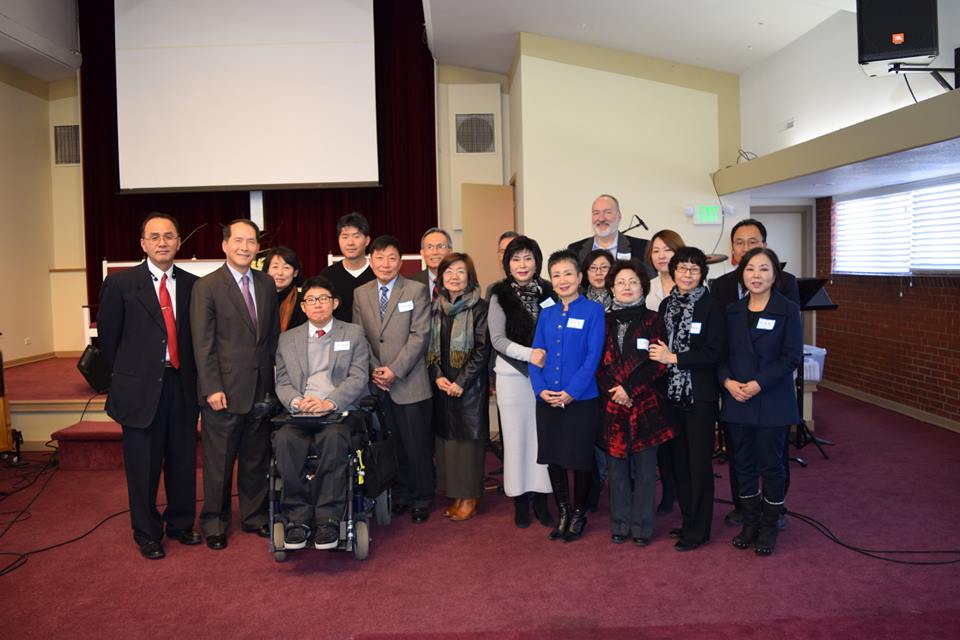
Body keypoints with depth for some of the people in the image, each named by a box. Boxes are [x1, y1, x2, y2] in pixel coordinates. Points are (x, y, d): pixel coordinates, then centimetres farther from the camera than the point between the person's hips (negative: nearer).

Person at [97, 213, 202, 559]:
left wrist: (188, 374, 5)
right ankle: (147, 534, 25)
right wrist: (126, 375, 7)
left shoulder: (192, 285, 5)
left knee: (183, 461, 12)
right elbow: (108, 335, 2)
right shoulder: (120, 283, -3)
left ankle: (181, 524, 31)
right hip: (140, 388, -2)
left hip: (182, 386, 3)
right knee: (143, 466, 7)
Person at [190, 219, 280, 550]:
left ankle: (254, 517, 29)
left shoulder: (267, 284, 9)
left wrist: (274, 381, 7)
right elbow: (203, 343, -10)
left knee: (256, 459, 14)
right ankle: (214, 524, 23)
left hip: (261, 389, 5)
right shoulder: (206, 286, -6)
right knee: (218, 463, 7)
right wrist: (212, 388, -14)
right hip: (224, 390, -5)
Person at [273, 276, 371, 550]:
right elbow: (282, 383, 14)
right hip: (300, 415, 2)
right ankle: (297, 518, -21)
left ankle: (327, 520, -27)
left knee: (334, 438, -36)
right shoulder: (287, 339, 21)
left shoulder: (354, 334, 14)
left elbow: (358, 378, 2)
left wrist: (330, 402, -14)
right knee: (285, 439, -31)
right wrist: (296, 401, -10)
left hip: (341, 414, -2)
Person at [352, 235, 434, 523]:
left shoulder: (417, 290, 0)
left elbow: (420, 335, -7)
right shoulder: (360, 294, 11)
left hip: (409, 382, -3)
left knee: (417, 444, 1)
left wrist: (395, 370, -13)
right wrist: (373, 370, -4)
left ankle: (421, 499, 16)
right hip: (376, 384, 3)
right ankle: (400, 494, 22)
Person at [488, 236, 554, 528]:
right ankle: (520, 500, 17)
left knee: (542, 435, 4)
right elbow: (498, 339, -6)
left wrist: (547, 357, -8)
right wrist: (529, 354, -18)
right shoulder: (500, 296, -1)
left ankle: (540, 500, 16)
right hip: (512, 375, -1)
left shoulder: (547, 292, 4)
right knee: (516, 436, 5)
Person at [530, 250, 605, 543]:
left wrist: (571, 392, -17)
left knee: (580, 458, 6)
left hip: (581, 399, -4)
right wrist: (540, 389, -9)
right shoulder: (546, 313, 9)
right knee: (553, 458, 11)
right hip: (547, 400, 4)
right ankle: (563, 512, 28)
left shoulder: (593, 310, -4)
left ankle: (579, 514, 25)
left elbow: (593, 355, -11)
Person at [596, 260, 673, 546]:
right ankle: (620, 524, 19)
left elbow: (657, 364, -5)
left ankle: (642, 526, 14)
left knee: (644, 466, 3)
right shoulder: (604, 321, 9)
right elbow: (598, 363, 5)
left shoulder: (652, 320, 2)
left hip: (645, 403, -2)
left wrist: (629, 389, -12)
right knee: (617, 466, 7)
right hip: (612, 405, 2)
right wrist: (613, 391, -9)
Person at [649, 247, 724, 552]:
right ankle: (687, 519, 27)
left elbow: (713, 354, -14)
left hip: (700, 394, -5)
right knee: (680, 458, 12)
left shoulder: (710, 307, -9)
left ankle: (698, 529, 12)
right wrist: (659, 356, -4)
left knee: (699, 461, 2)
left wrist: (674, 358, -16)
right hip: (673, 392, 5)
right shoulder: (666, 305, 7)